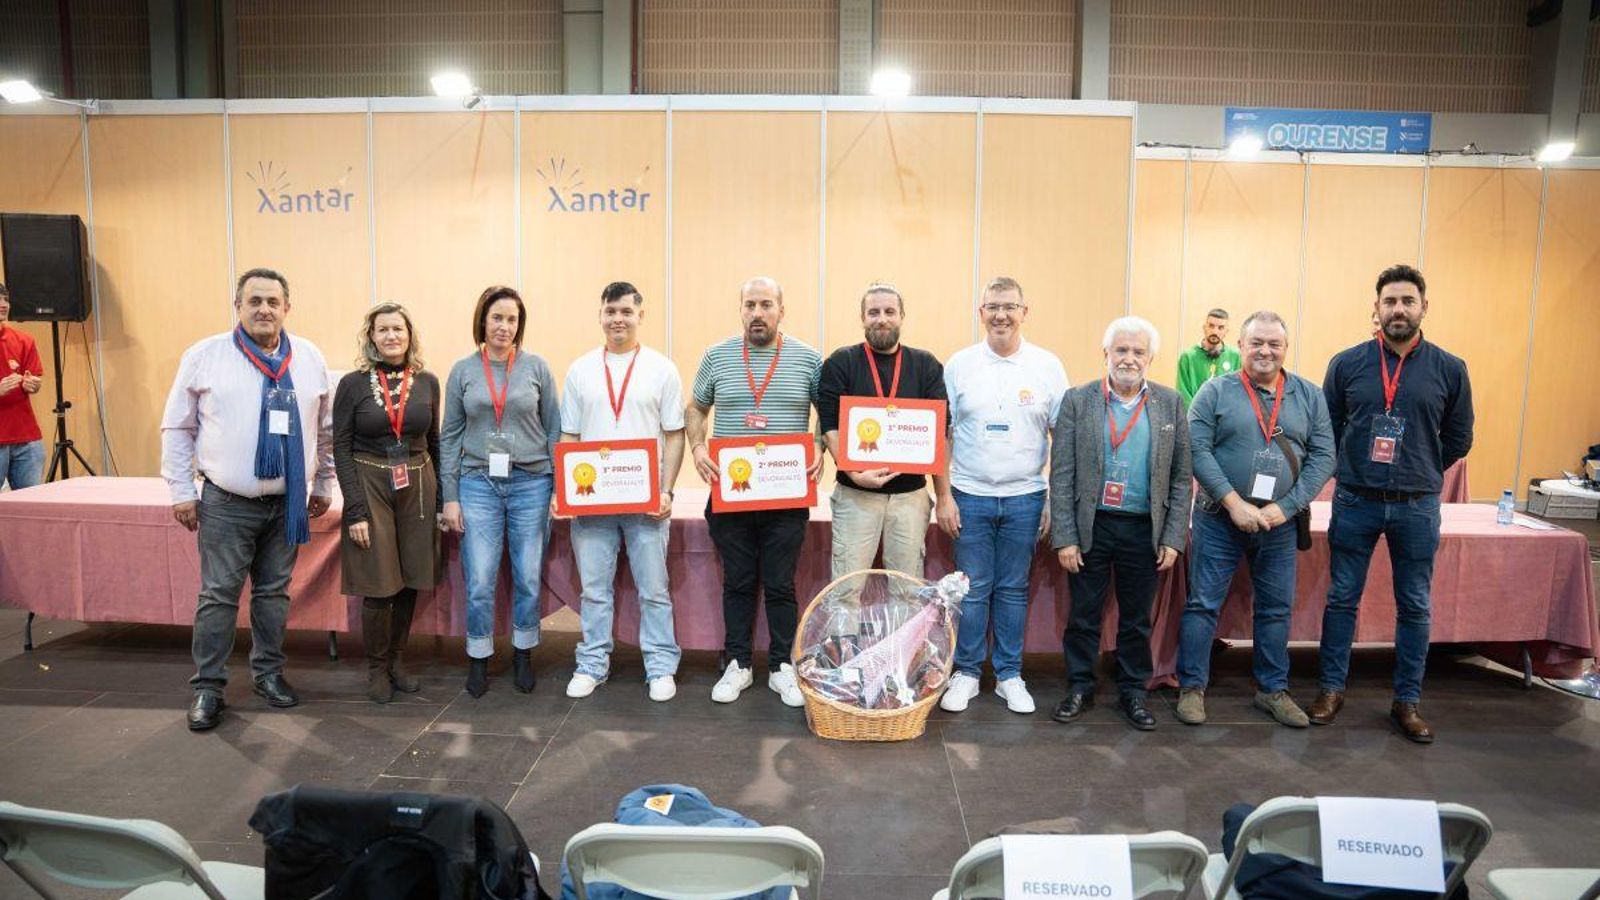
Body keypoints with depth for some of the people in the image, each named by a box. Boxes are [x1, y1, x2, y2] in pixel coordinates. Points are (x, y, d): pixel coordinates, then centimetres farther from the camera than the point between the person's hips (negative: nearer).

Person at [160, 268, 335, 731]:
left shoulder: (309, 358, 4)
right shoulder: (204, 356, -3)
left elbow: (327, 429, 12)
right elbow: (177, 428, 2)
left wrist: (324, 485, 13)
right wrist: (181, 491, -1)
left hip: (287, 502, 3)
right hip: (226, 504, -3)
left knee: (274, 592, 12)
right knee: (218, 595, 1)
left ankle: (268, 672, 26)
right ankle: (207, 685, 13)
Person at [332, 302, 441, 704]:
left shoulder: (427, 382, 5)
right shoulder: (353, 384, -3)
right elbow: (341, 449, -4)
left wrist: (442, 499, 9)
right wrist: (355, 510, -11)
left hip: (418, 488, 3)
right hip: (370, 487, -3)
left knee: (410, 582, 8)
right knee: (378, 585, -1)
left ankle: (397, 660, 26)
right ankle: (377, 668, 19)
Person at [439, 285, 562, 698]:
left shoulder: (537, 367, 2)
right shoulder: (462, 371, 4)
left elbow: (554, 429, 6)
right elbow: (450, 436, 6)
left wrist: (559, 485, 0)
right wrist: (450, 497, 2)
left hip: (531, 483, 0)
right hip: (478, 483, 0)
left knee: (529, 578, 6)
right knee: (479, 582, 0)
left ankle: (523, 655, 25)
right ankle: (479, 659, 19)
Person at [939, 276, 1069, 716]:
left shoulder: (1047, 366, 1)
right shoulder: (959, 365, 1)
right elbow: (943, 436, 2)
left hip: (1025, 498, 0)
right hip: (970, 496, 0)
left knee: (1013, 589, 10)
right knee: (973, 589, 6)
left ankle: (1009, 675, 22)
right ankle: (966, 673, 19)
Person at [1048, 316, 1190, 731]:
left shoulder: (1169, 403, 2)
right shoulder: (1078, 400, -3)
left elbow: (1181, 477, 4)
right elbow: (1062, 475, -4)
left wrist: (1173, 538, -1)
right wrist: (1064, 538, -8)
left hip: (1145, 529, 1)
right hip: (1090, 527, -1)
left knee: (1137, 619, 12)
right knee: (1083, 614, 10)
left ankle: (1134, 691, 28)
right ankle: (1080, 687, 26)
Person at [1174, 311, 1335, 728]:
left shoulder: (1309, 396, 4)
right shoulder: (1216, 392, -3)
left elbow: (1323, 458, 0)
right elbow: (1197, 450, -9)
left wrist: (1284, 507, -11)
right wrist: (1234, 503, -16)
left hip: (1280, 523, 3)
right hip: (1219, 520, -2)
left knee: (1276, 609, 12)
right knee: (1203, 603, 2)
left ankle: (1273, 690, 28)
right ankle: (1191, 687, 14)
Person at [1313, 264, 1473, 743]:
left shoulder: (1449, 370, 0)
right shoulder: (1346, 363, -2)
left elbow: (1458, 440, 9)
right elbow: (1327, 430, 6)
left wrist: (1419, 474, 9)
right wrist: (1354, 470, 6)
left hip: (1417, 506, 1)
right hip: (1355, 502, 0)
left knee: (1414, 607, 9)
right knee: (1342, 599, 8)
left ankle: (1407, 701, 23)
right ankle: (1332, 689, 21)